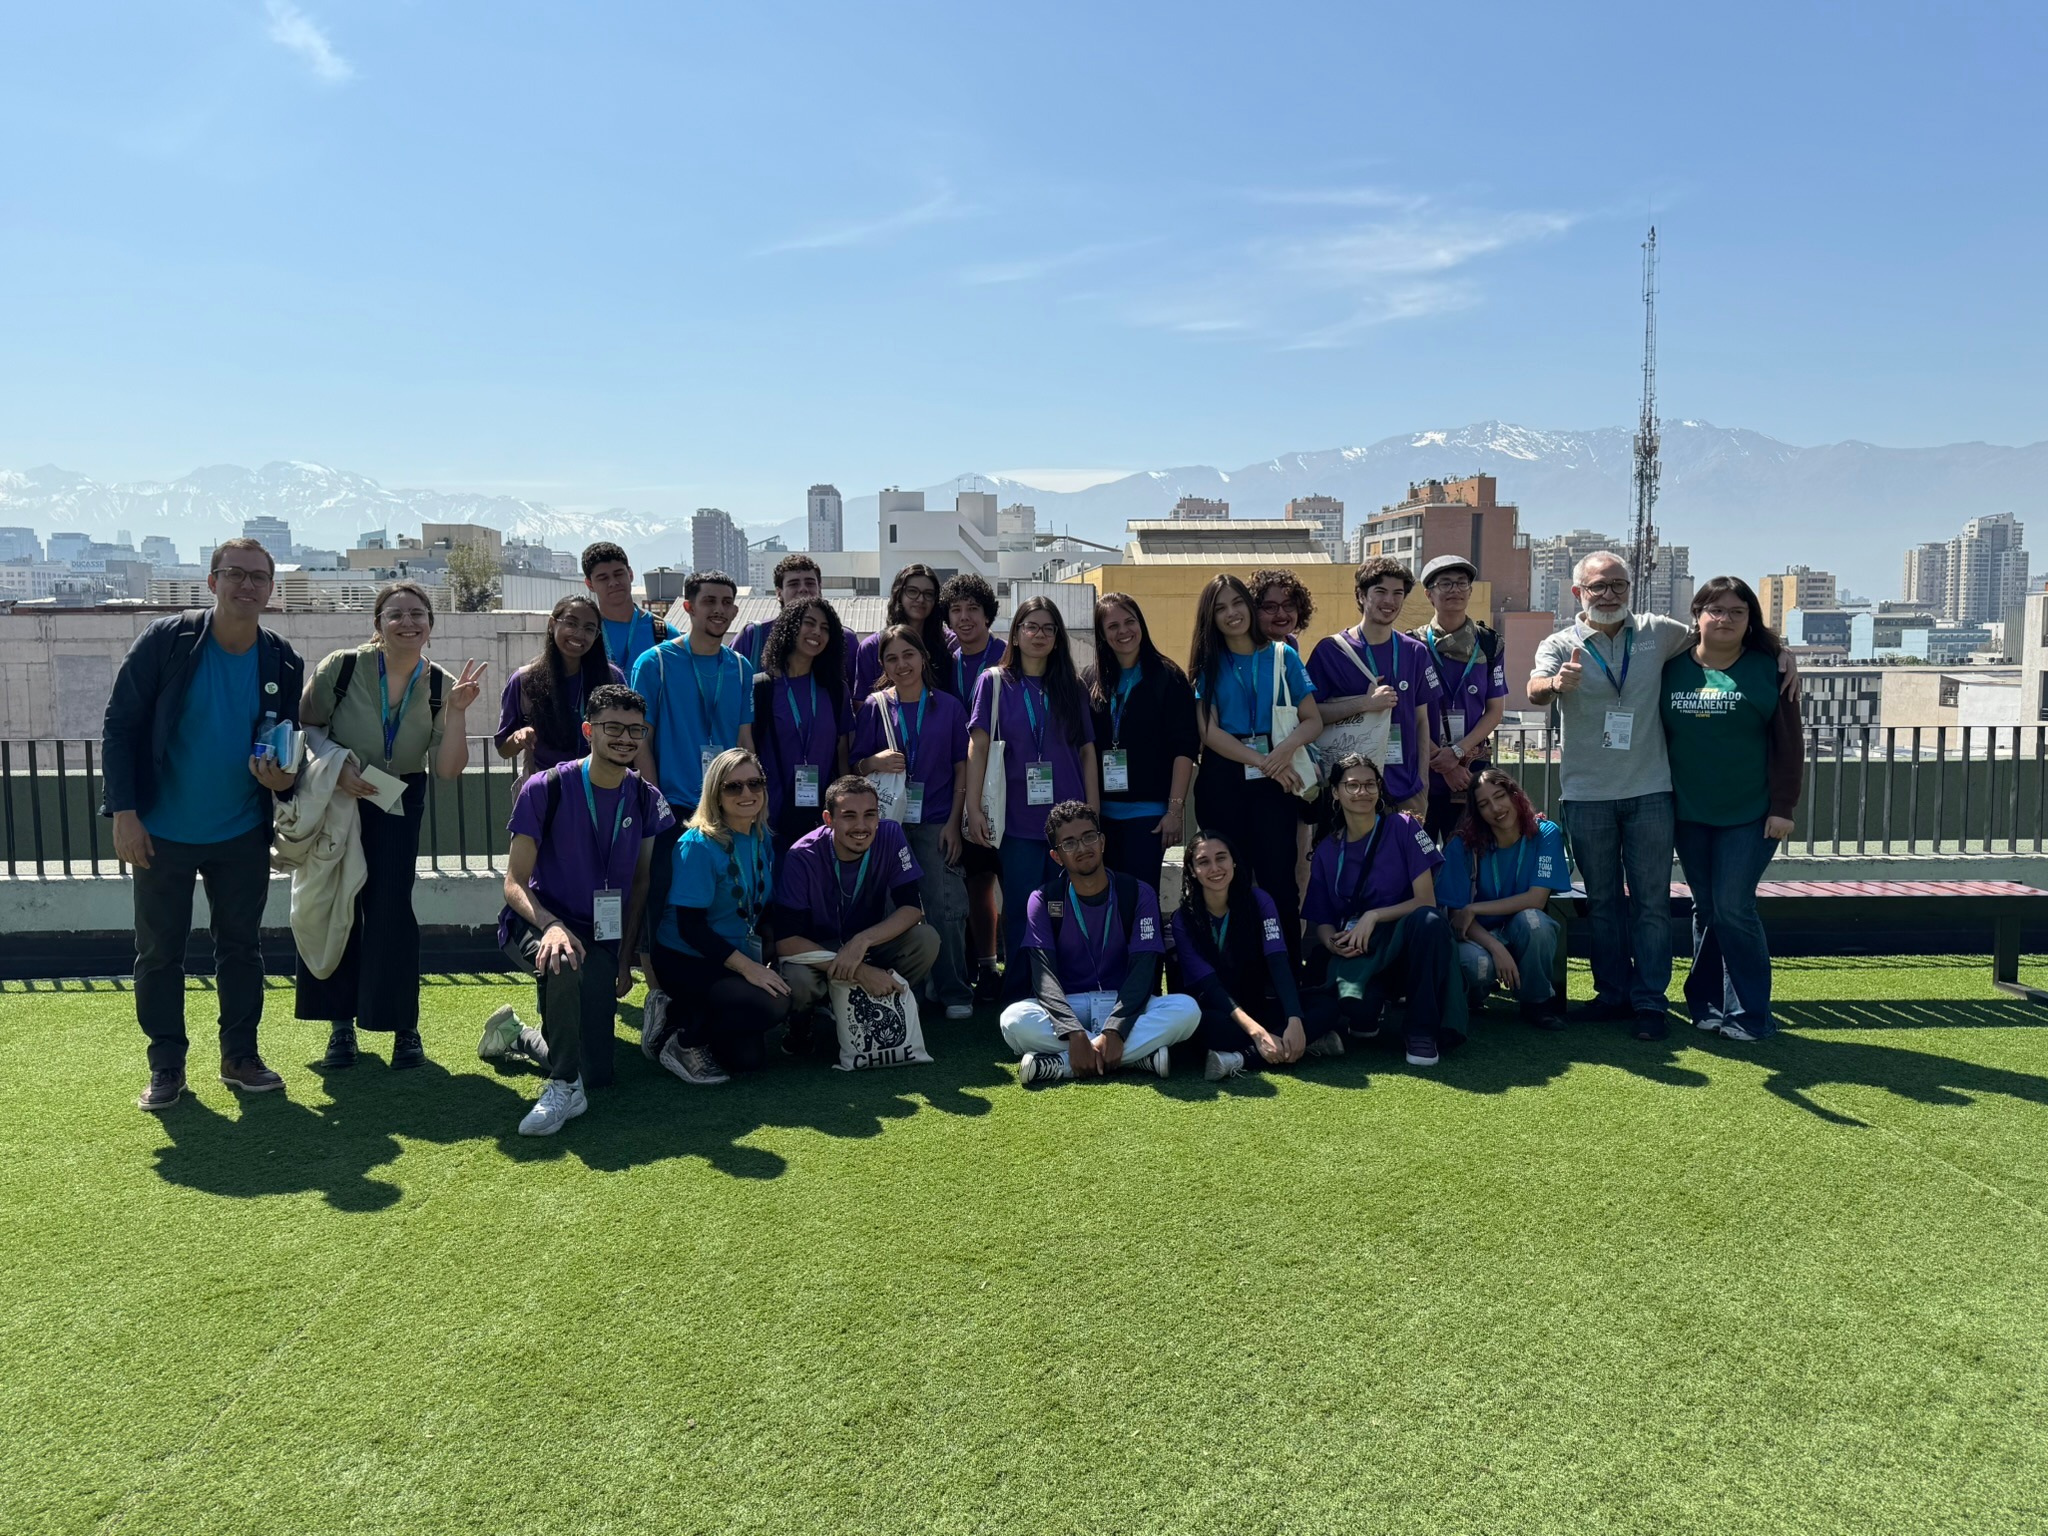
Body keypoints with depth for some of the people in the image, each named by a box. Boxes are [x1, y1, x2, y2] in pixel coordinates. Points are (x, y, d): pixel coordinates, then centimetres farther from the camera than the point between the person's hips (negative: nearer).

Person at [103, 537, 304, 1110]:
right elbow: (119, 727, -9)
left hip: (242, 835, 2)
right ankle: (166, 1067, 20)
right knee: (159, 951, 6)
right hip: (163, 833, -2)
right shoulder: (166, 640, -11)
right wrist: (124, 813, -14)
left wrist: (282, 777, -15)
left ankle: (240, 1057, 23)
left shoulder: (283, 664, -2)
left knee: (240, 946, 11)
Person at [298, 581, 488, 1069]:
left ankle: (404, 1028, 4)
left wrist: (456, 712, -23)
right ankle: (341, 1025, 16)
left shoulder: (441, 685, -7)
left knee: (390, 911, -9)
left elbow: (448, 769, -13)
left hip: (397, 808, 0)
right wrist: (337, 770, -19)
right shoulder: (341, 667, -13)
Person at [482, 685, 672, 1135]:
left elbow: (640, 885, 8)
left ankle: (516, 1034, 33)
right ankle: (564, 1088, -23)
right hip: (536, 925, -4)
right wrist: (551, 925, -33)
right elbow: (515, 884, -14)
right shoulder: (546, 789, -12)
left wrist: (625, 959, 1)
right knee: (565, 962, -42)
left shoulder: (645, 799, 1)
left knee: (597, 1074, 2)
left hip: (602, 936, 4)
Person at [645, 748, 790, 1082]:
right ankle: (683, 1040, -9)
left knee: (747, 1057, -5)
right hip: (683, 962, -7)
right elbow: (690, 926, -21)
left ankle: (681, 1015, 14)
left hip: (732, 960, 7)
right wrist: (747, 966, -26)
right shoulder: (698, 845, -18)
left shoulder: (763, 841, 3)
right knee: (771, 1006, -28)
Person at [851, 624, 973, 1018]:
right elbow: (855, 765, 6)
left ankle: (954, 993, 5)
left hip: (936, 822, 0)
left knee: (945, 907, -5)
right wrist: (875, 762, -16)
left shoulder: (948, 706, 5)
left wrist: (954, 822, -3)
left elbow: (961, 768, 6)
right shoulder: (874, 706, 5)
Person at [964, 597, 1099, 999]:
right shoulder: (995, 683, 4)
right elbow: (978, 746, -1)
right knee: (1020, 916, 1)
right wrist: (973, 809, -8)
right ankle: (1018, 1000, 14)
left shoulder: (1071, 687, 11)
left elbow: (1087, 751, 9)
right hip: (1019, 820, -2)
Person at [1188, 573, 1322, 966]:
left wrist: (1285, 748, -18)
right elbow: (1209, 731, -4)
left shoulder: (1282, 656, 7)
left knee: (1278, 877, -5)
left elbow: (1313, 720, 3)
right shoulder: (1208, 664, 7)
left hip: (1273, 780, 0)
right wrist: (1262, 759, -15)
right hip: (1221, 781, 0)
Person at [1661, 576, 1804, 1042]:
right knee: (1704, 908, 10)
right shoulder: (1673, 668, 3)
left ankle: (1750, 1015, 4)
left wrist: (1783, 807, -8)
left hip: (1750, 813, -3)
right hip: (1689, 812, 3)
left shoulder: (1769, 669, -3)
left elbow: (1788, 741, -4)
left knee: (1733, 907, -7)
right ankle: (1706, 1004, 19)